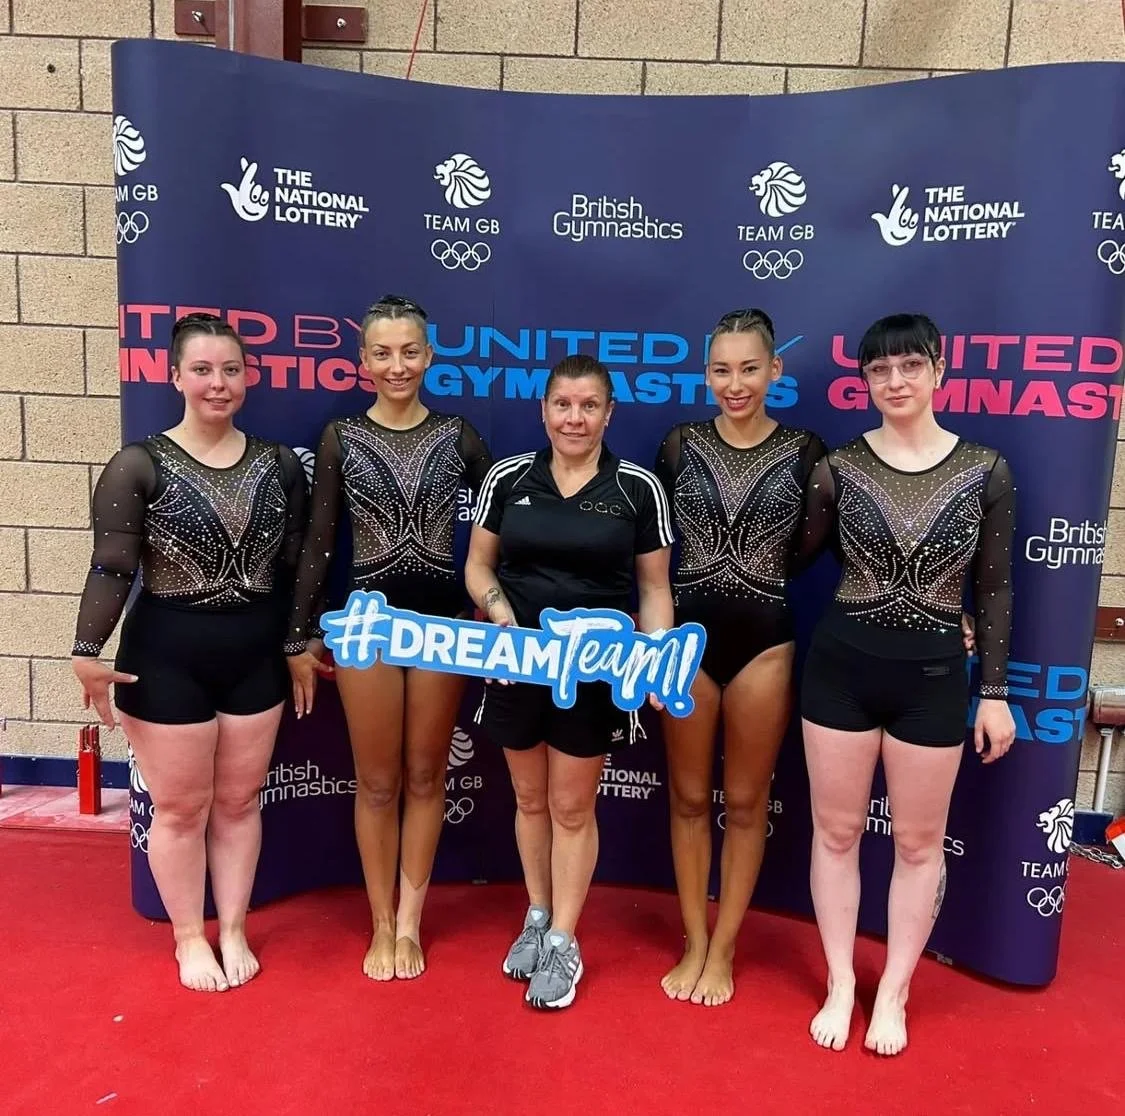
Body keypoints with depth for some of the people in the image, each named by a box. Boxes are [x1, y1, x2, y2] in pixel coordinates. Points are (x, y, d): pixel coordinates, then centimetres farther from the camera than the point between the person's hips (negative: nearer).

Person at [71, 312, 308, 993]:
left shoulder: (279, 464, 2)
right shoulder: (140, 465, -9)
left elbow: (294, 566, 7)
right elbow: (112, 567, -12)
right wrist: (89, 652, -19)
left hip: (256, 657, 3)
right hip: (167, 660, -3)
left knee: (239, 802, 14)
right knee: (181, 808, 10)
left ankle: (234, 931, 32)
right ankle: (189, 937, 30)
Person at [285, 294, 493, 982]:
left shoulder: (458, 435, 2)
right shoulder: (341, 438, 0)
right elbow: (319, 542, 0)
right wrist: (300, 637, 1)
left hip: (442, 617, 1)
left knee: (426, 776, 10)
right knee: (378, 782, 9)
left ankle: (409, 923, 26)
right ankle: (382, 925, 26)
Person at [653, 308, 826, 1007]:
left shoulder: (804, 451, -3)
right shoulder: (680, 446, 0)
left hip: (764, 641, -1)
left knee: (746, 800, 11)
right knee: (689, 796, 12)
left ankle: (723, 948, 29)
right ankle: (694, 942, 30)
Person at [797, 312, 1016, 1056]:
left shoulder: (986, 472, -2)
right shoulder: (839, 468, -2)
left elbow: (994, 589, 3)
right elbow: (792, 557, 7)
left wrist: (996, 692, 2)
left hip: (934, 673, 0)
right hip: (841, 665, 1)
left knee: (920, 842, 12)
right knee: (837, 832, 11)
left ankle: (893, 995, 32)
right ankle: (840, 986, 31)